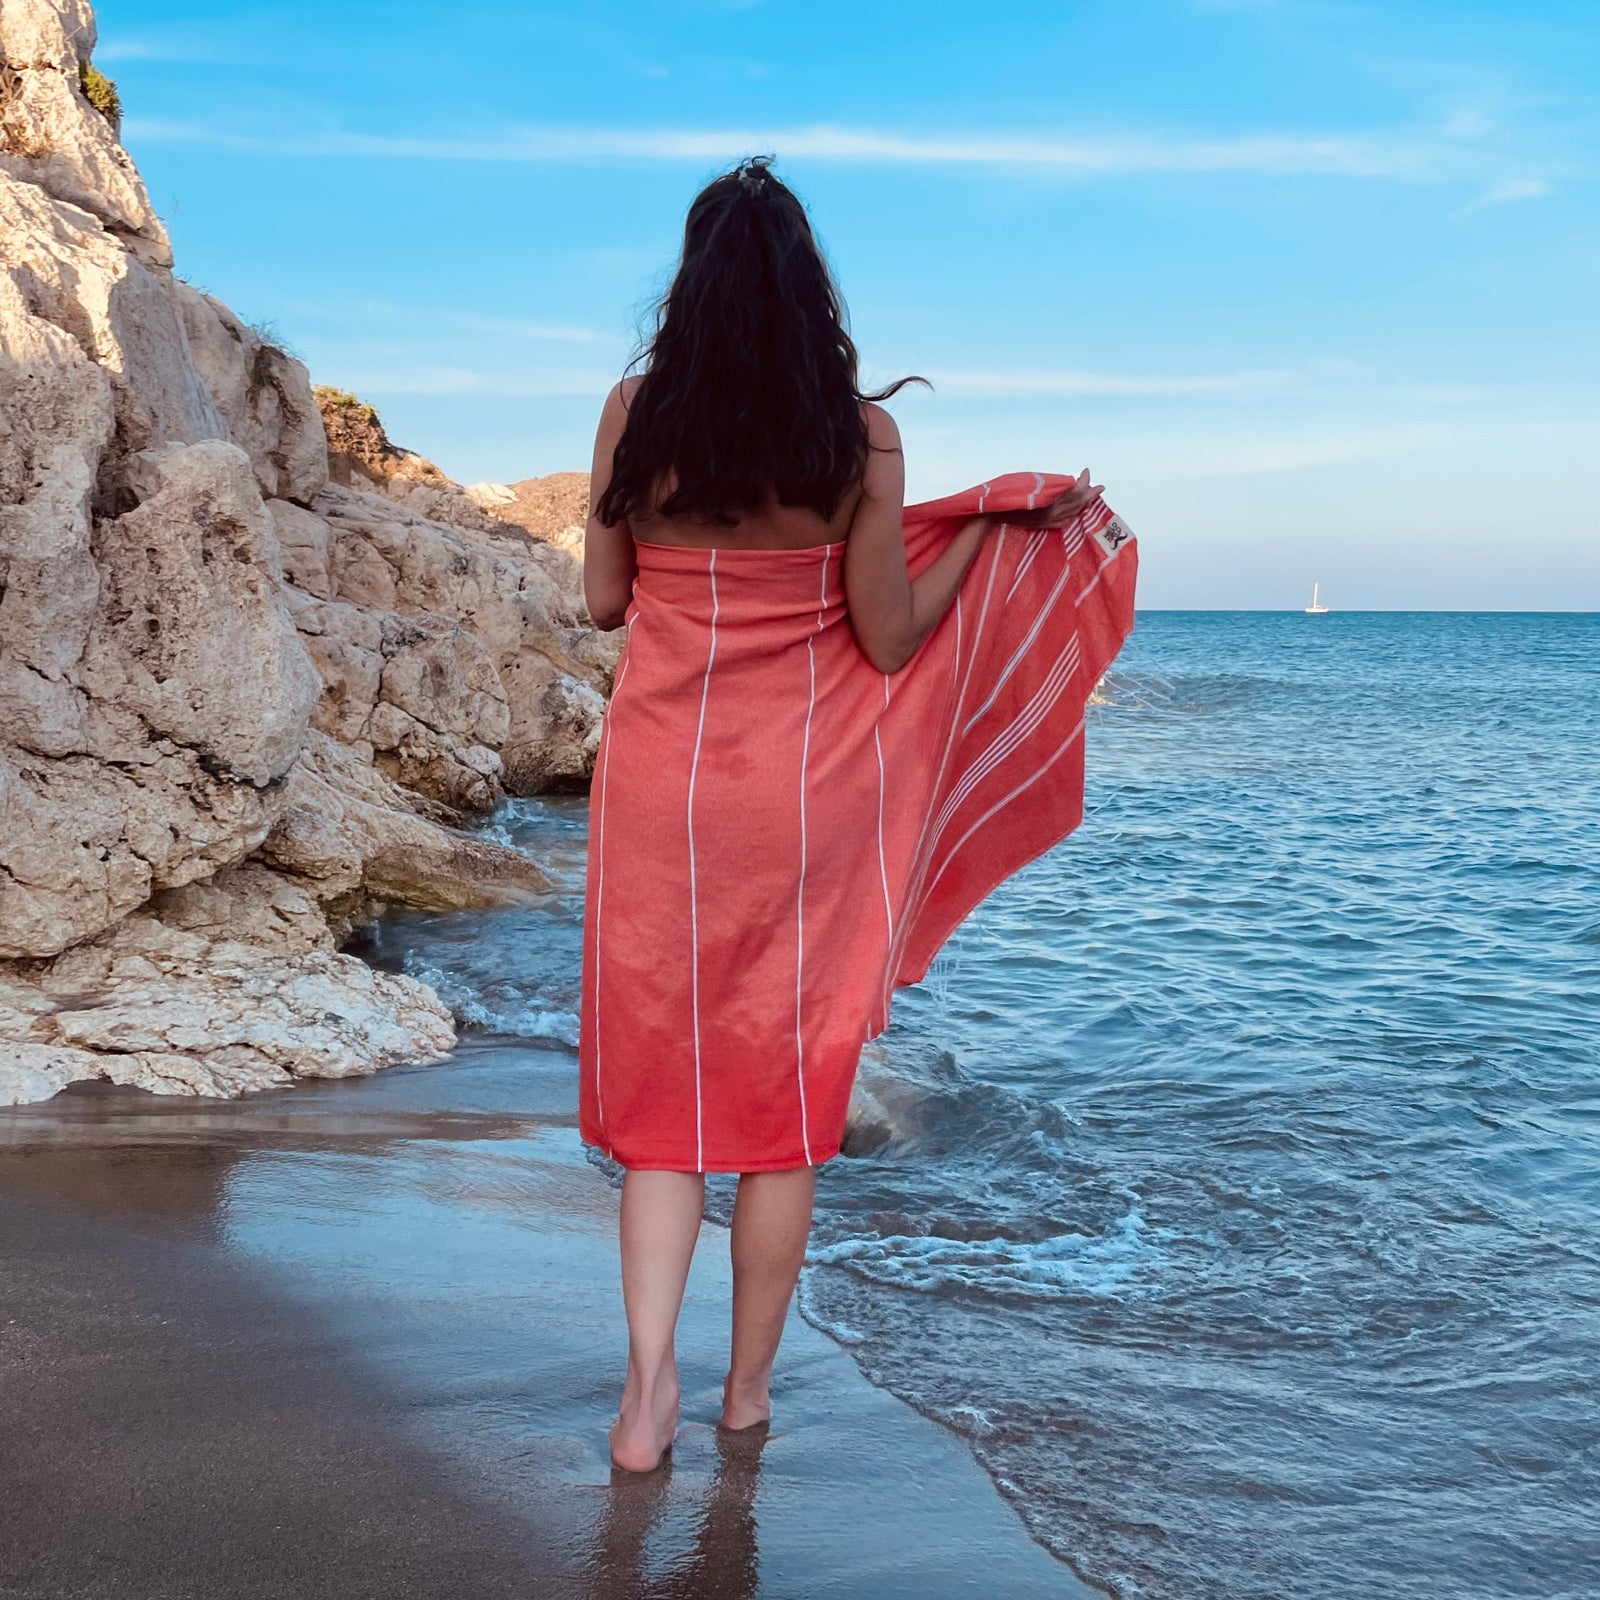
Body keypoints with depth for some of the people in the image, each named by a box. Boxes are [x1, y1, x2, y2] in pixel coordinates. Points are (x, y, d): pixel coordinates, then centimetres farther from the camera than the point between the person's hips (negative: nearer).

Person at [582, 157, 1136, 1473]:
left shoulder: (635, 412, -3)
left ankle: (650, 1386, -1)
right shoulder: (858, 434, -7)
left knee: (660, 1079, 10)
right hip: (807, 787, -1)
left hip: (661, 782, 1)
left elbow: (603, 601, 5)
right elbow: (887, 642, -6)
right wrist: (995, 527, 3)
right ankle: (750, 1386, 22)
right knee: (788, 1091, 11)